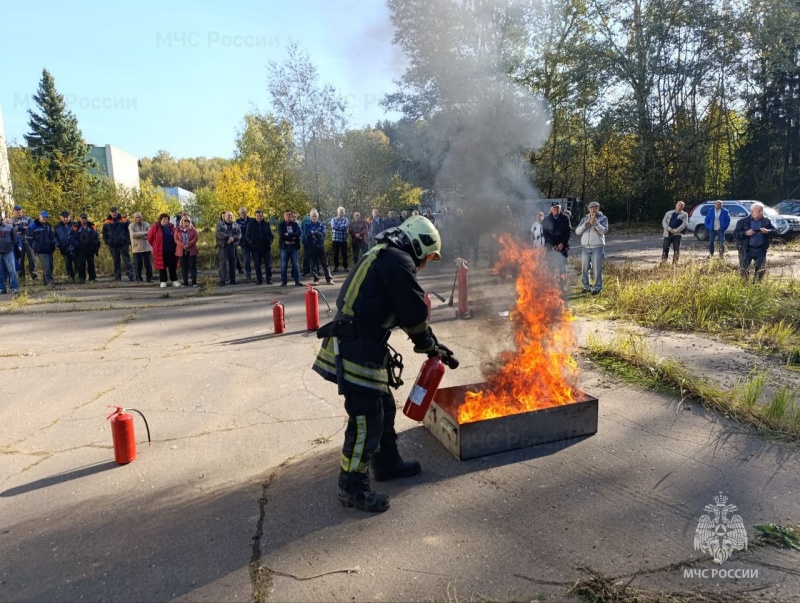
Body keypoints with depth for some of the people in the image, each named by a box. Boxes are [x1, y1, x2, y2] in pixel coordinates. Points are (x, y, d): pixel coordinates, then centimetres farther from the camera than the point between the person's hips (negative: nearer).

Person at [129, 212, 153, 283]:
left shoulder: (146, 225, 7)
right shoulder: (131, 226, 1)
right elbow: (133, 234, -14)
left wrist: (139, 235, -16)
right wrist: (145, 233, -12)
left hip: (147, 247, 2)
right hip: (137, 248, -2)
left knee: (148, 264, 1)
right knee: (138, 264, 1)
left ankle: (149, 278, 11)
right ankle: (138, 278, 11)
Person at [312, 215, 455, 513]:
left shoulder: (383, 257, 20)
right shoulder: (399, 262, -13)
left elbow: (404, 312, 23)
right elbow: (415, 314, -15)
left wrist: (431, 345, 23)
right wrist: (429, 345, 6)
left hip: (358, 348, 11)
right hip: (357, 352, -11)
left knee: (384, 407, 22)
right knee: (367, 418, -2)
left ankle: (387, 463, 38)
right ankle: (352, 487, 12)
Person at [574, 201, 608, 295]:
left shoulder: (603, 218, 3)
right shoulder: (584, 219, 13)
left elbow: (604, 231, -12)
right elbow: (577, 231, 4)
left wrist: (596, 223, -24)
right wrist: (584, 225, -13)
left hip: (597, 248, -4)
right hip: (586, 248, 4)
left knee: (596, 270, -3)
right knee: (584, 269, 6)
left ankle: (597, 288, 5)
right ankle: (586, 286, 18)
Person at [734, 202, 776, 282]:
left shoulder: (766, 220, 5)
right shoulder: (743, 221, -3)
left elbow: (774, 231, 7)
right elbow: (735, 233, -5)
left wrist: (767, 231, -14)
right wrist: (746, 233, -20)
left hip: (761, 249, 3)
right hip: (747, 250, -3)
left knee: (761, 269, 3)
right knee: (743, 269, -3)